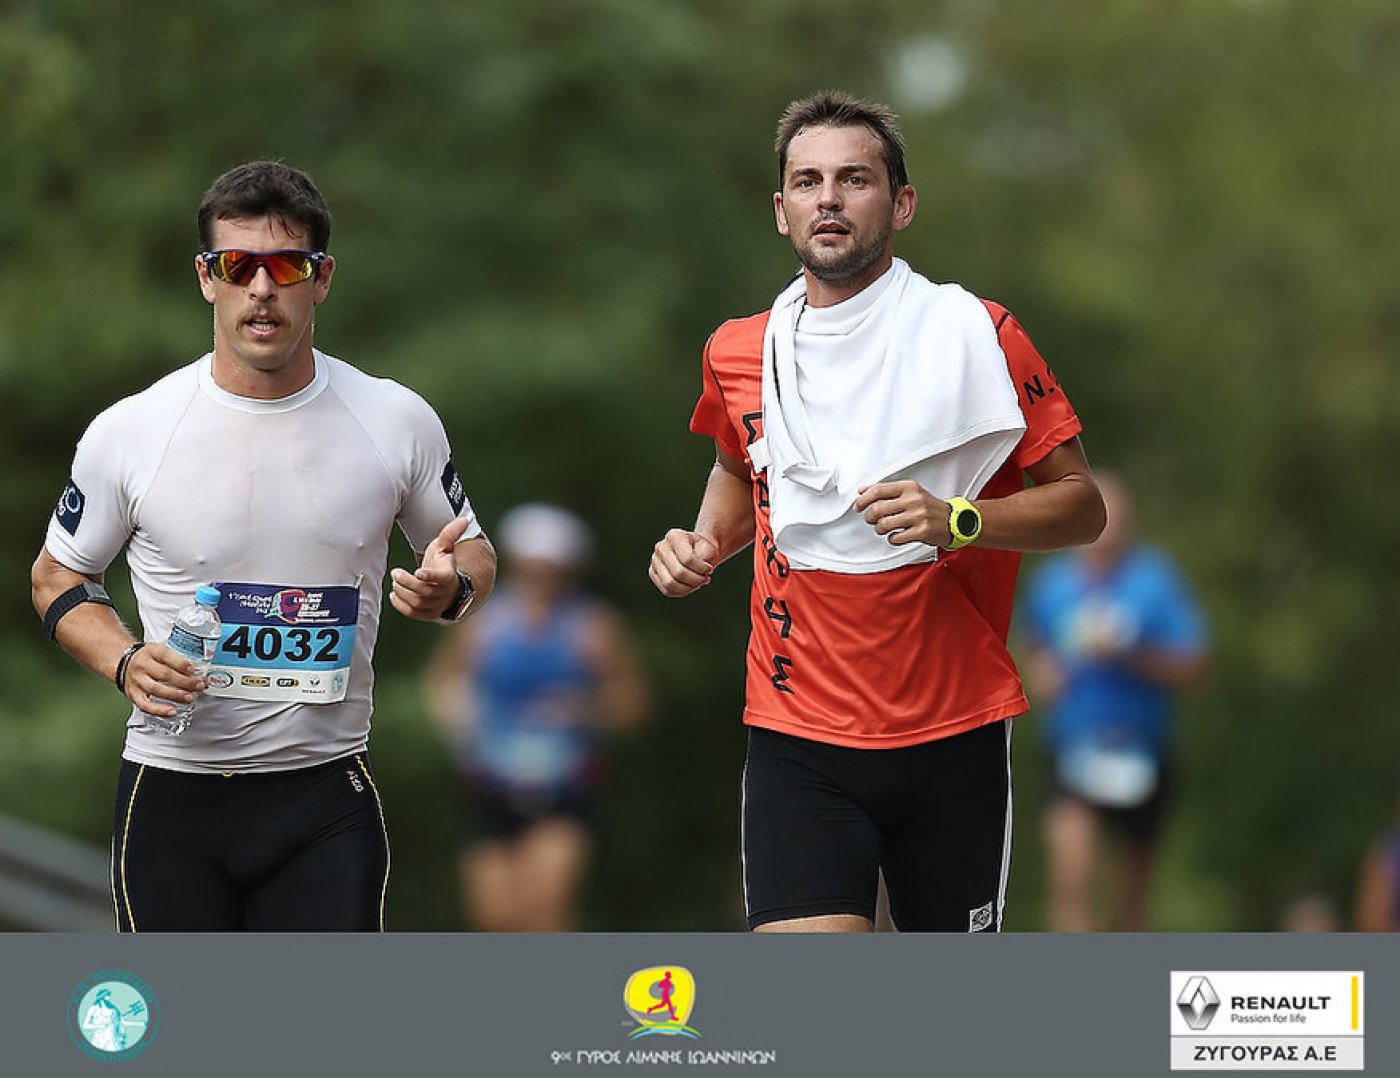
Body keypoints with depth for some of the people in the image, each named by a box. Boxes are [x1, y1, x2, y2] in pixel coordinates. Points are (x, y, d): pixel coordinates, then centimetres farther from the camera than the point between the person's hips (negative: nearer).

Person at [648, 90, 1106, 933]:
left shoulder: (973, 334, -4)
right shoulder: (739, 353, 7)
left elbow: (1081, 505, -2)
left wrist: (957, 522, -19)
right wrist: (705, 543, 8)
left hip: (953, 733, -1)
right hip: (797, 737, 1)